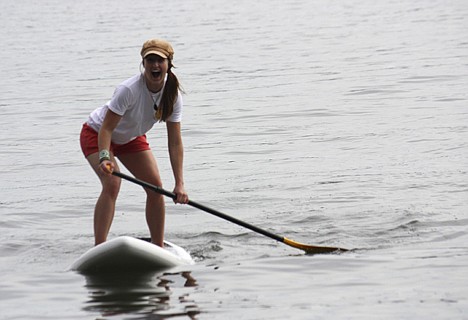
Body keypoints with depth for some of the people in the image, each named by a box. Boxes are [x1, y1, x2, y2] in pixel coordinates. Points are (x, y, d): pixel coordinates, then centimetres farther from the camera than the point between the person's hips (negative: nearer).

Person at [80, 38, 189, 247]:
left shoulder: (173, 95, -20)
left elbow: (175, 142, -19)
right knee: (112, 184, -26)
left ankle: (158, 248, 8)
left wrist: (179, 183, -25)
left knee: (155, 186, -3)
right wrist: (104, 157, -51)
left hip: (131, 138, 6)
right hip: (96, 134, -6)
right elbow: (106, 129, -34)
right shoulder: (129, 90, -36)